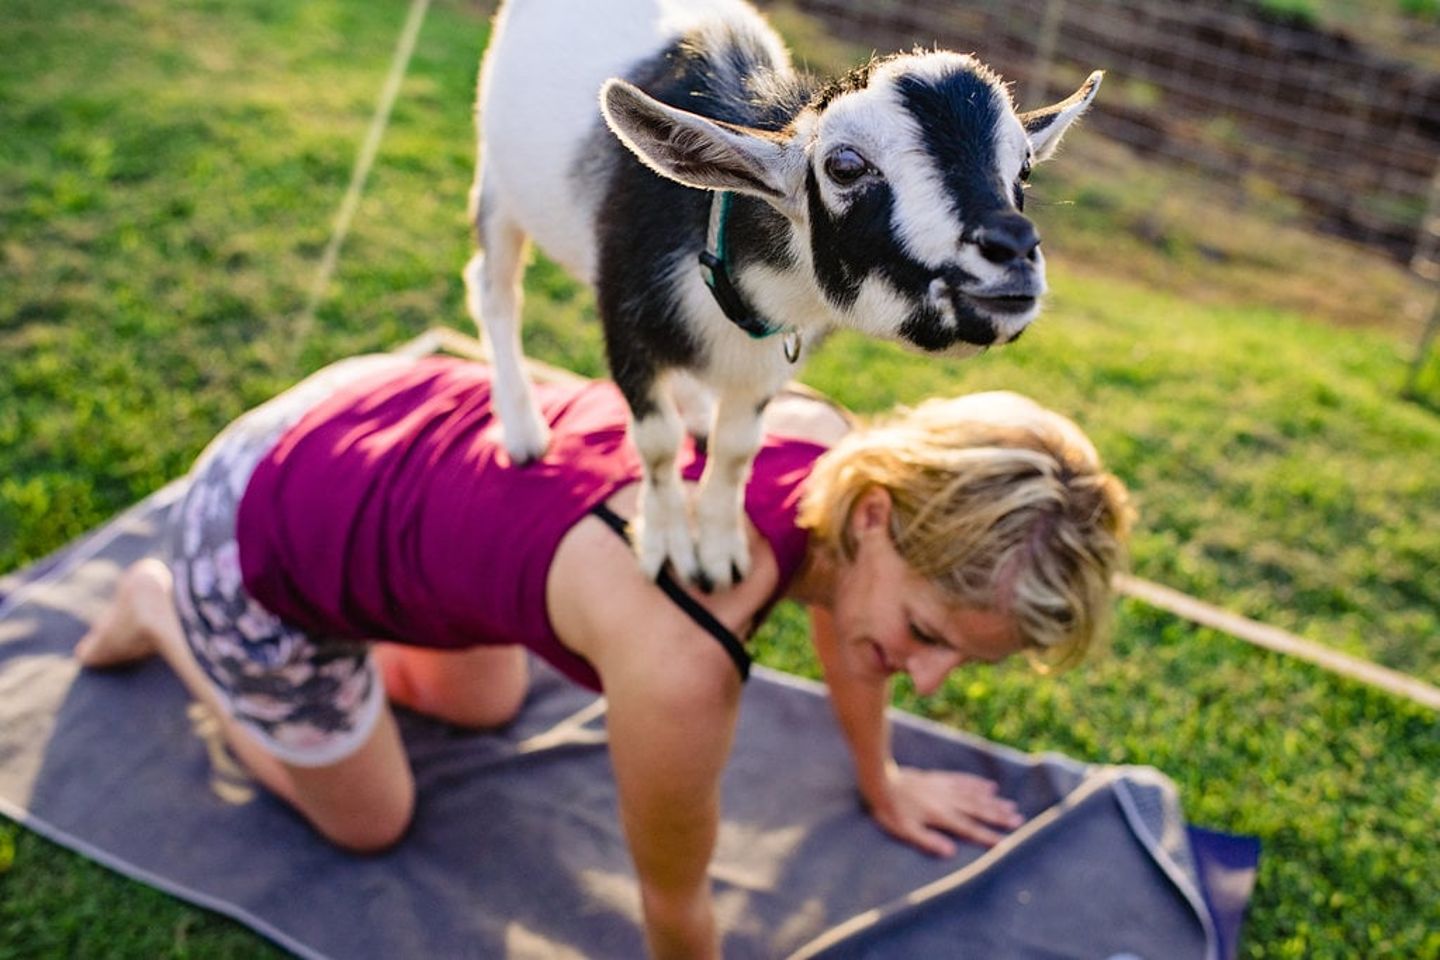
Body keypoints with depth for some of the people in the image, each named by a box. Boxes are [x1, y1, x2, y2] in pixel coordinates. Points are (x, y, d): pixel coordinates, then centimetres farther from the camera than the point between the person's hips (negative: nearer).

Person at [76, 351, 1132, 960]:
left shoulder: (848, 452, -21)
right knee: (371, 823, 20)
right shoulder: (683, 660, -42)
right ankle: (165, 611, 33)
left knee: (486, 705, 32)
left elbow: (840, 611, 4)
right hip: (254, 547, -6)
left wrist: (884, 784, 21)